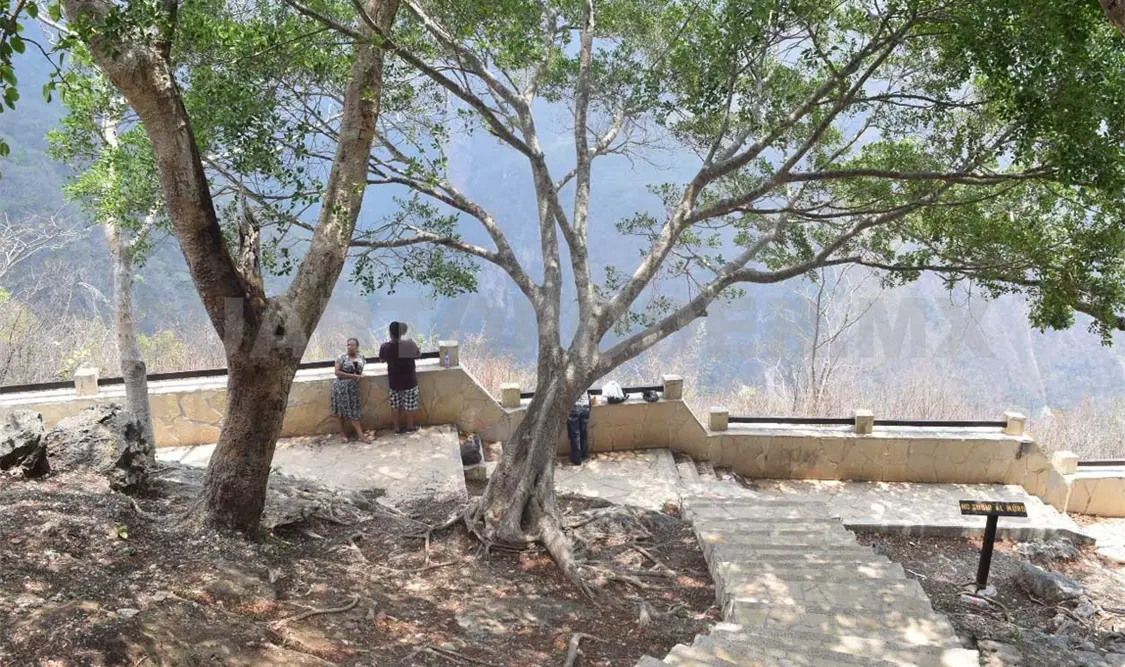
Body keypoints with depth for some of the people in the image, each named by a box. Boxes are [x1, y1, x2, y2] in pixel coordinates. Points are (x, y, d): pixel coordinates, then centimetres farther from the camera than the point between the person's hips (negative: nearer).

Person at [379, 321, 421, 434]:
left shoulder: (385, 347, -14)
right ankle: (410, 426, 25)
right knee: (409, 405, 13)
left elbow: (382, 360, 6)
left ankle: (397, 428, 24)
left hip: (394, 381, 2)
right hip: (409, 381, -2)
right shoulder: (410, 344, -20)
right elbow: (418, 355, 0)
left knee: (395, 406, 15)